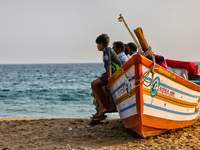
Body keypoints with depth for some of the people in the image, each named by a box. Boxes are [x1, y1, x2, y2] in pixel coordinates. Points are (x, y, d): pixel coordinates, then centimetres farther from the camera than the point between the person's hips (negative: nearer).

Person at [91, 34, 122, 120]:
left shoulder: (106, 50, -5)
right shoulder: (108, 50, 26)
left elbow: (108, 64, -17)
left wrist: (109, 76, -26)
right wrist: (106, 75, 21)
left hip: (115, 74, -10)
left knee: (94, 84, -21)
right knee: (93, 87, 1)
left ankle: (107, 104, -14)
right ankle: (102, 107, -16)